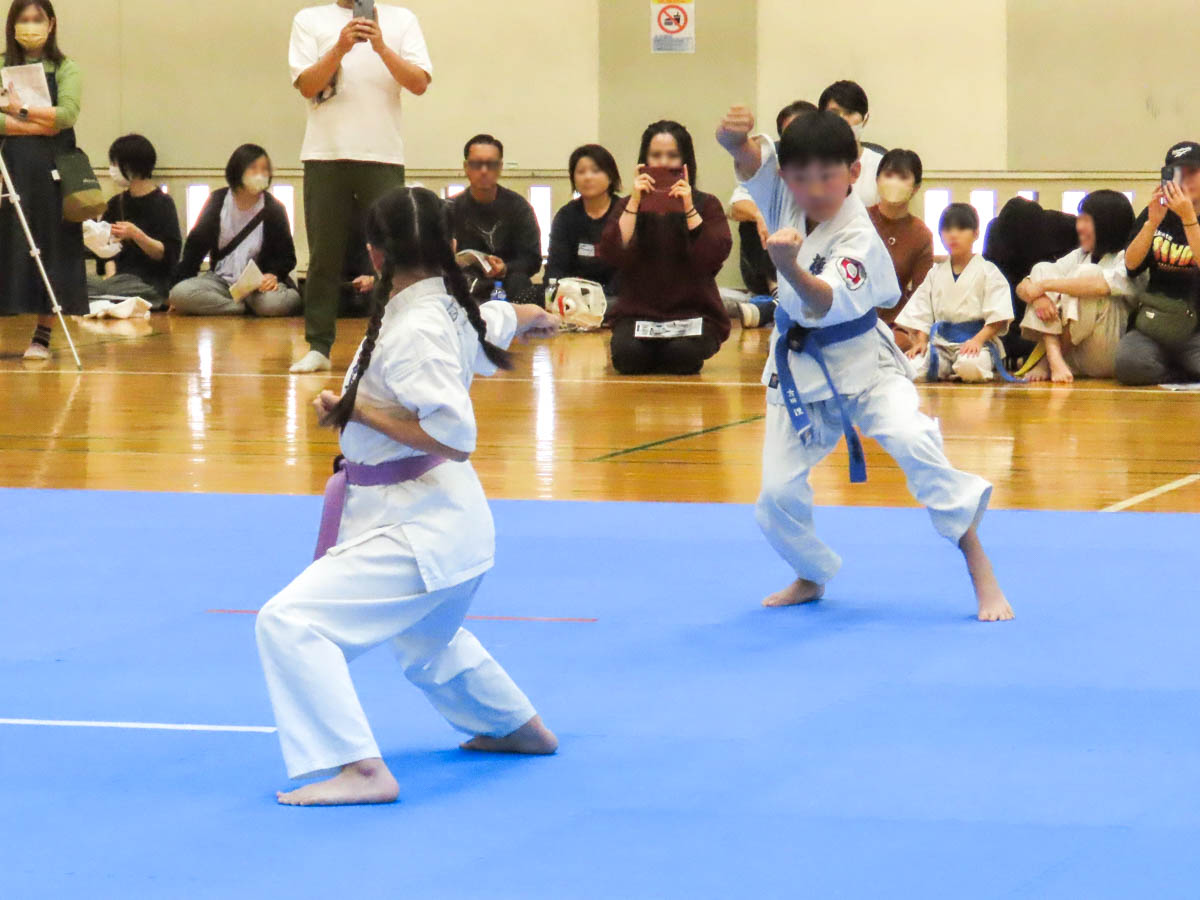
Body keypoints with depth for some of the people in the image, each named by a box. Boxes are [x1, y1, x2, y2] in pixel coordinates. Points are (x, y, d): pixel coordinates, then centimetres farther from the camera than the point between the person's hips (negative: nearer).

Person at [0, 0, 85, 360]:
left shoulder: (65, 70, 6)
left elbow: (67, 114, -11)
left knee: (51, 247, -2)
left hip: (52, 171, -1)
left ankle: (43, 335, 1)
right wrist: (39, 124, -15)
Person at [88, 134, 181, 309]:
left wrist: (136, 235, -22)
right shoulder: (116, 204, 17)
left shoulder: (162, 203, -1)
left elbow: (169, 254, -9)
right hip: (118, 279, 6)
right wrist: (110, 275, -6)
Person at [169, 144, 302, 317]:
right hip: (220, 280, 3)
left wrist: (273, 274, -19)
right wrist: (181, 282, 0)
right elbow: (196, 244, 8)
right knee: (180, 294, -29)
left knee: (277, 302, -40)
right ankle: (249, 309, -22)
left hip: (259, 284, -3)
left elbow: (286, 255, 3)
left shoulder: (273, 209, -1)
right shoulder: (217, 201, 3)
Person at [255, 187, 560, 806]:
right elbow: (501, 319, 28)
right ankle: (519, 727, 55)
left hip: (416, 525, -10)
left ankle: (359, 769, -24)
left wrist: (357, 409, -19)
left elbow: (454, 435, -29)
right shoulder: (455, 309, 3)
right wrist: (536, 317, 52)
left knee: (291, 623, -19)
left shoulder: (413, 331, -24)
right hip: (446, 517, 10)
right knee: (426, 642, 36)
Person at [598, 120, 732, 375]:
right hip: (638, 313, 1)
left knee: (682, 354, -32)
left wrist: (689, 209, -17)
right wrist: (634, 204, -12)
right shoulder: (628, 206, 9)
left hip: (694, 313, -1)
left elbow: (714, 258, -12)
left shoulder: (706, 205, 5)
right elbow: (614, 255, -9)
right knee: (628, 354, -29)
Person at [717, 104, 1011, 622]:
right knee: (777, 496, 0)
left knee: (914, 442, -29)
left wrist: (791, 269, -63)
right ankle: (812, 578, 30)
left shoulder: (857, 238, -26)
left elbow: (827, 304, -41)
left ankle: (981, 573, -20)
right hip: (798, 370, 5)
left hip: (860, 364, -5)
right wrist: (735, 137, -42)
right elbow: (749, 156, -16)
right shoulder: (786, 199, -8)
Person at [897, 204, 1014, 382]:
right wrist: (920, 341, -4)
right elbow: (921, 313, 13)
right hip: (941, 341, 3)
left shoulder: (987, 272, 1)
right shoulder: (936, 274, 15)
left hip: (976, 340, -3)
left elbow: (998, 316, -6)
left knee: (970, 367, -39)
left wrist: (978, 340, -20)